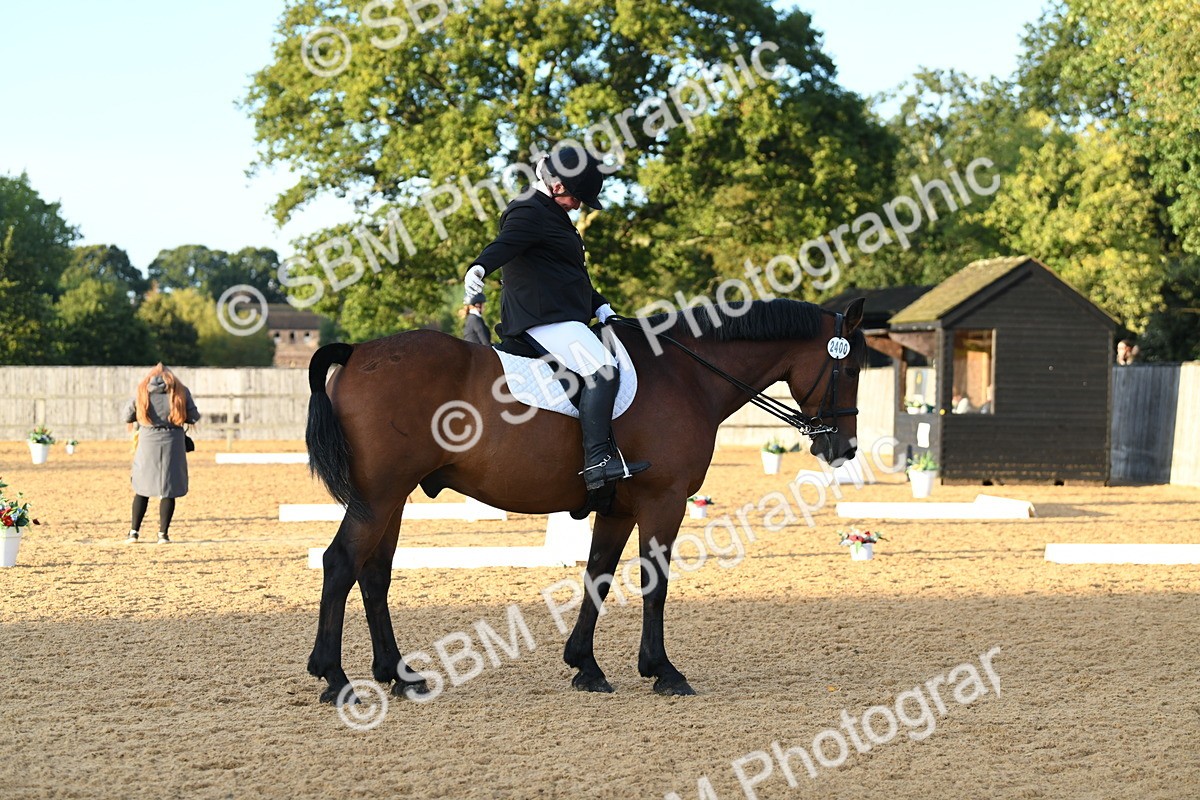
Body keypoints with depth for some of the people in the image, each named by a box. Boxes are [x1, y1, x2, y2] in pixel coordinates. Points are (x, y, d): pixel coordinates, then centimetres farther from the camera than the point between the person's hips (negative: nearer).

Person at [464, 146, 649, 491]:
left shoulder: (552, 215, 26)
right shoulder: (528, 213, -8)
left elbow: (575, 273, 32)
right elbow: (504, 244, -28)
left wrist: (600, 306, 23)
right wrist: (479, 268, -48)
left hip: (562, 317, 11)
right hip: (543, 317, -11)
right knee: (601, 369, -26)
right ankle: (596, 461, -36)